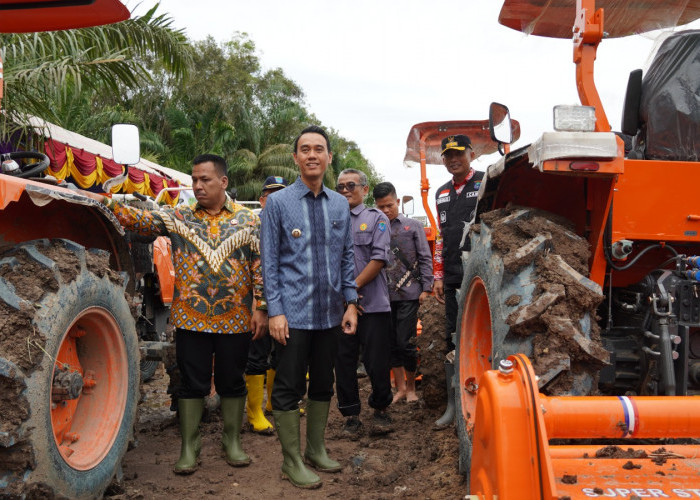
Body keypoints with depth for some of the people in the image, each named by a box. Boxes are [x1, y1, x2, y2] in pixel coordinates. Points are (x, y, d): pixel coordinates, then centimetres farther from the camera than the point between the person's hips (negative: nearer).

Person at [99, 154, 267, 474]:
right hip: (191, 319, 0)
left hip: (236, 320, 0)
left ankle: (232, 442, 26)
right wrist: (106, 203, -25)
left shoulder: (248, 220, 3)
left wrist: (261, 308, -3)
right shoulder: (178, 217, 4)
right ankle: (188, 447, 19)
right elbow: (139, 219, -9)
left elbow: (259, 266, 2)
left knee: (232, 382, 11)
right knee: (192, 384, 7)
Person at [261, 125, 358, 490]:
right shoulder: (278, 203, -2)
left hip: (330, 313, 5)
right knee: (289, 387, 1)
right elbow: (270, 261, -5)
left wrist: (351, 303, 5)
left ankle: (316, 450, 30)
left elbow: (346, 257, 13)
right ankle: (292, 462, 14)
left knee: (323, 384, 14)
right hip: (294, 313, -4)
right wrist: (275, 311, -11)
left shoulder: (340, 205, 9)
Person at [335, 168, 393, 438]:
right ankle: (351, 415, 16)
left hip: (373, 304, -3)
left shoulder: (376, 218, 5)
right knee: (344, 362, 6)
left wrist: (352, 287, -10)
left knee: (377, 362, 1)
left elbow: (379, 259, -5)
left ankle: (380, 409, 21)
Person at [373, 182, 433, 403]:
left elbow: (425, 258, 3)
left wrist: (426, 288, -4)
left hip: (408, 293, -2)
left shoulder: (413, 226, 4)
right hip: (385, 295, 3)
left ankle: (411, 387, 16)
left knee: (405, 343, -2)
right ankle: (400, 388, 21)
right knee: (392, 343, 8)